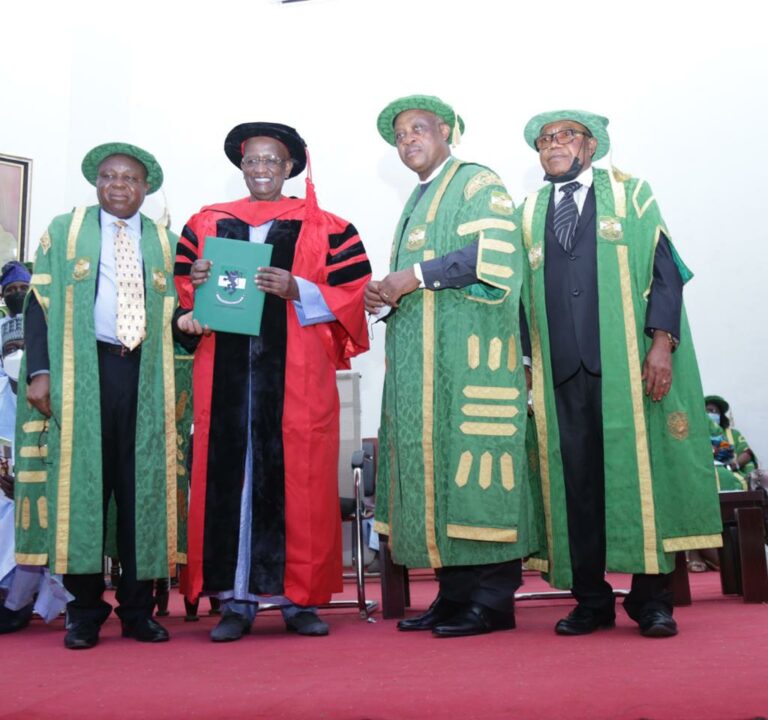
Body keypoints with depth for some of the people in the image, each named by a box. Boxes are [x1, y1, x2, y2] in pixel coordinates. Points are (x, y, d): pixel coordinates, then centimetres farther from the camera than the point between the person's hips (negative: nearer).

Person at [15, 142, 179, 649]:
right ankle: (85, 611, 8)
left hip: (145, 374, 1)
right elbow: (40, 303, 6)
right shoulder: (64, 231, 13)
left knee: (143, 486, 0)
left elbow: (174, 312, 17)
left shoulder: (166, 242, 16)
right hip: (81, 371, -1)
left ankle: (138, 609, 9)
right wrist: (40, 371, -5)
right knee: (80, 481, -1)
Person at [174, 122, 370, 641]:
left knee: (297, 477, -2)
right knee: (228, 474, -1)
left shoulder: (324, 227, 9)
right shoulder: (207, 223, 17)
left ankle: (299, 598, 7)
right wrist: (197, 285, -8)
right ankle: (236, 599, 7)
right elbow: (182, 294, 14)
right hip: (226, 369, 2)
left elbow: (352, 294, 1)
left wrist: (297, 290, -13)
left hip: (296, 373, -2)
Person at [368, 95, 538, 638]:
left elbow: (493, 258, -15)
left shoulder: (477, 183, 1)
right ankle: (456, 593, 10)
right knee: (433, 466, 4)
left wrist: (416, 276, -13)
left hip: (468, 355, -8)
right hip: (420, 360, 8)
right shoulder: (418, 200, 27)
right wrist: (384, 298, 7)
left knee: (471, 462, -10)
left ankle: (494, 601, -4)